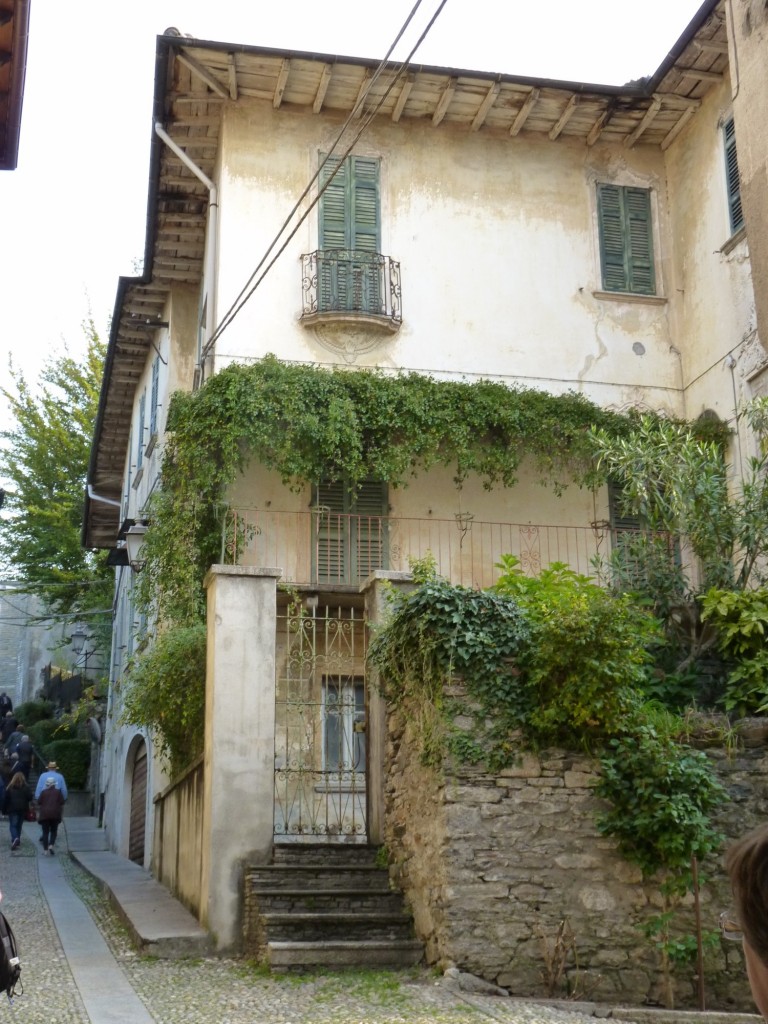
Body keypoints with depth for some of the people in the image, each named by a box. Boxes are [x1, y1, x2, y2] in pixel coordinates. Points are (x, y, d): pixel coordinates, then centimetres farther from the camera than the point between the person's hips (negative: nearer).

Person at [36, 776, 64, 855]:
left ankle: (45, 849, 4)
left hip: (44, 814, 0)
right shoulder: (58, 792, 4)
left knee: (45, 832, 7)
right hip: (55, 814, 0)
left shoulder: (43, 792, 4)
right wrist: (60, 812, 18)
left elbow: (39, 804, 8)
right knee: (53, 831, 11)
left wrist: (38, 813, 22)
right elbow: (62, 804, 5)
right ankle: (51, 845, -9)